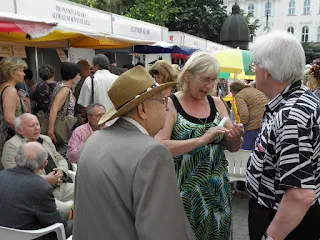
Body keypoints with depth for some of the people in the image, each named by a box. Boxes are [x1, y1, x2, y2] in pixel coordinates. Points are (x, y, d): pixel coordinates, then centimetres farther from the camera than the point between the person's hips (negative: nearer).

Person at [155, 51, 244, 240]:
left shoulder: (217, 103, 3)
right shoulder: (171, 104, -10)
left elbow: (233, 147, 8)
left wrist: (236, 137, -14)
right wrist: (201, 140, -28)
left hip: (218, 189, 5)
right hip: (185, 191, -4)